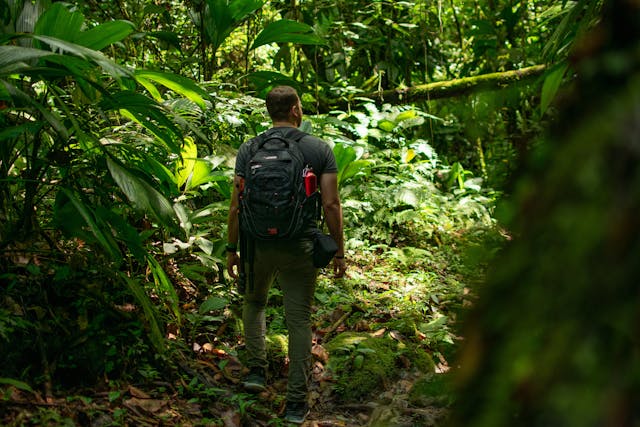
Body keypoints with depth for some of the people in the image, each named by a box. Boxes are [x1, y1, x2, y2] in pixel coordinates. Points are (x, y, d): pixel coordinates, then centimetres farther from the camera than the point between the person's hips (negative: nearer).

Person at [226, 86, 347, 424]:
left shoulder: (249, 149, 0)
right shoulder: (320, 149, -3)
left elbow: (236, 206, -2)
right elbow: (331, 204, -6)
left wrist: (232, 249, 9)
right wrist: (339, 251, 2)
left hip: (259, 245, 1)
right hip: (301, 248, -1)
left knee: (254, 302, 28)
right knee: (299, 320, 6)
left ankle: (257, 370, 22)